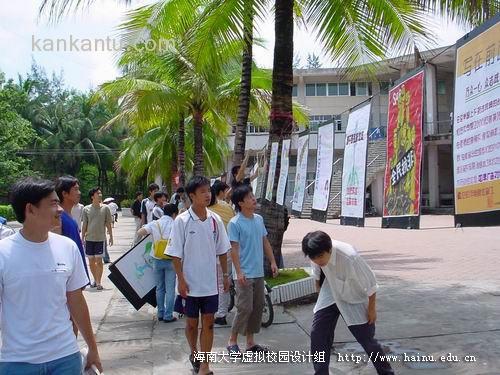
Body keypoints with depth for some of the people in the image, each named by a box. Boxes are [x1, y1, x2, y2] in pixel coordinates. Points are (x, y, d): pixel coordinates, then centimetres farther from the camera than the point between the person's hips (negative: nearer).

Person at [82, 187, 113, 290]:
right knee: (91, 261, 9)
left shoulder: (105, 208, 0)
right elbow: (84, 225, 7)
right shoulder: (86, 209, 2)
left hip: (100, 238, -2)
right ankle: (95, 280, 26)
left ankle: (98, 282, 2)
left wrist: (111, 237, 4)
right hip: (89, 238, 2)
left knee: (99, 260, -5)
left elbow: (108, 224, 5)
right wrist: (82, 238, 6)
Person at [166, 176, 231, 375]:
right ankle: (194, 353, 39)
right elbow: (176, 254, -9)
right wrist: (181, 280, -12)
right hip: (190, 283, -2)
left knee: (208, 323, 5)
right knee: (192, 322, 14)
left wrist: (225, 274, 8)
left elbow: (222, 250, 8)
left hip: (210, 282, 2)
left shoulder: (215, 219, -1)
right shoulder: (182, 221, -11)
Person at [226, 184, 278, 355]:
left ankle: (250, 342, 24)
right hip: (245, 274, -7)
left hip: (259, 272, 7)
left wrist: (273, 262, 12)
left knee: (258, 307, 11)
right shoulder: (235, 223, -12)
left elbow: (265, 242, 16)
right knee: (245, 308, -6)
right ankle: (232, 341, 12)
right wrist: (239, 272, -19)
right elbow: (234, 249, -14)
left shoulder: (259, 219, 8)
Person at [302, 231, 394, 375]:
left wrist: (371, 308, -12)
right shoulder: (317, 254, -23)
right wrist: (319, 290, 15)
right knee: (317, 334, -1)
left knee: (367, 339, 2)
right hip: (330, 295, 4)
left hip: (354, 299, -4)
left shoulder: (350, 257, -39)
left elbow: (370, 283, -23)